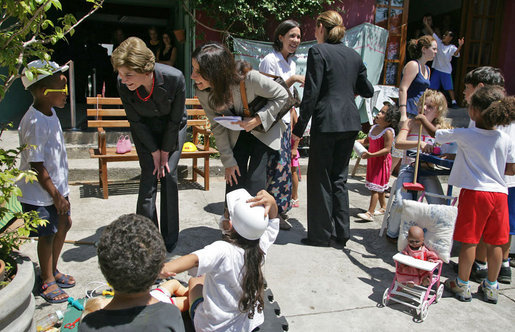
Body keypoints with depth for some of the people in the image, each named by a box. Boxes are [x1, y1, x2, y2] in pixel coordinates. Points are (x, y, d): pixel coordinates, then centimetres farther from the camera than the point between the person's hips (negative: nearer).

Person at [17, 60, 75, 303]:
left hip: (56, 187, 9)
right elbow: (36, 166, -24)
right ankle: (47, 281, 26)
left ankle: (52, 270, 38)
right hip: (39, 194, -9)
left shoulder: (50, 113, 4)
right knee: (47, 235, 5)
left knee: (63, 226, 18)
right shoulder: (35, 123, -25)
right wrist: (56, 195, -17)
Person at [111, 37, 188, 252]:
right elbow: (135, 121, -13)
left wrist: (165, 151, -12)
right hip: (144, 128, 1)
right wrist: (154, 151, -11)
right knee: (149, 177, -8)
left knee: (169, 175, -7)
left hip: (172, 127, -1)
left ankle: (170, 240, 7)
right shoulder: (123, 84, -27)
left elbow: (175, 119, -19)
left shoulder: (174, 78, -33)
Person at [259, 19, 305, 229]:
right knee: (278, 165, -10)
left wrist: (292, 118, 22)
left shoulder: (292, 64, 16)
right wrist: (292, 79, -18)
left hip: (284, 120, 8)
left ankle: (278, 210, 19)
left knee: (284, 164, 8)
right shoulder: (270, 60, -9)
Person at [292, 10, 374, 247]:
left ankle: (320, 236, 13)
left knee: (320, 179, 4)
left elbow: (311, 93, -12)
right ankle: (342, 233, 21)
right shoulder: (354, 55, 12)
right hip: (350, 122, 6)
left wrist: (299, 128, -7)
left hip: (327, 121, -6)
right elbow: (368, 91, 17)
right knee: (339, 177, 16)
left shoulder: (318, 51, -6)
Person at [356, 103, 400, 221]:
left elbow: (387, 149, -25)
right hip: (373, 160, 8)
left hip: (382, 161, -8)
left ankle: (370, 213, -8)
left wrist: (371, 155, -32)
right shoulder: (374, 127, 6)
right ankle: (383, 207, 34)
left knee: (375, 187, -9)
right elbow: (367, 140, 22)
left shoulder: (388, 132, -19)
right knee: (379, 187, 19)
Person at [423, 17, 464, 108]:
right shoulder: (439, 42, 0)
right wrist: (426, 24, -6)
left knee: (449, 87, -1)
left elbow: (456, 53, -29)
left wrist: (460, 46, -47)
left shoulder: (452, 47, -10)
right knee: (432, 87, 8)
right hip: (436, 69, 3)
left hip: (446, 71, -3)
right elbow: (431, 32, -1)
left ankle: (453, 102, 8)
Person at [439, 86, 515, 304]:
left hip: (474, 191, -4)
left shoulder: (464, 135, -9)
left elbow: (437, 134, 2)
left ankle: (462, 285, 15)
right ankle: (491, 287, 25)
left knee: (469, 240, 4)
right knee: (495, 242, 12)